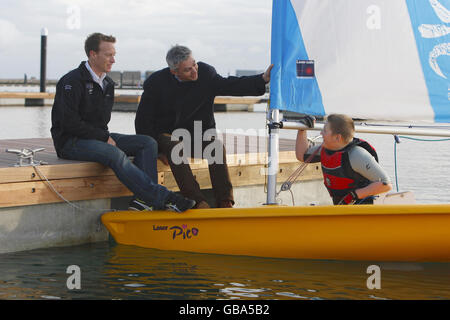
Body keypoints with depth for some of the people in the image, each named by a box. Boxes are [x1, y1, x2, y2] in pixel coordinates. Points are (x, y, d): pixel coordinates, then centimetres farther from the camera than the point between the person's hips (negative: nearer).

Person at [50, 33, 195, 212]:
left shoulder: (108, 83, 15)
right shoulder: (72, 82, -12)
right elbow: (69, 122, -19)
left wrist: (105, 136, 0)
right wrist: (104, 137, -16)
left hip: (99, 137, 9)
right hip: (71, 142, -9)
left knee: (148, 143, -8)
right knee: (115, 154, -35)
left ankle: (143, 199, -25)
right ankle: (162, 197, -37)